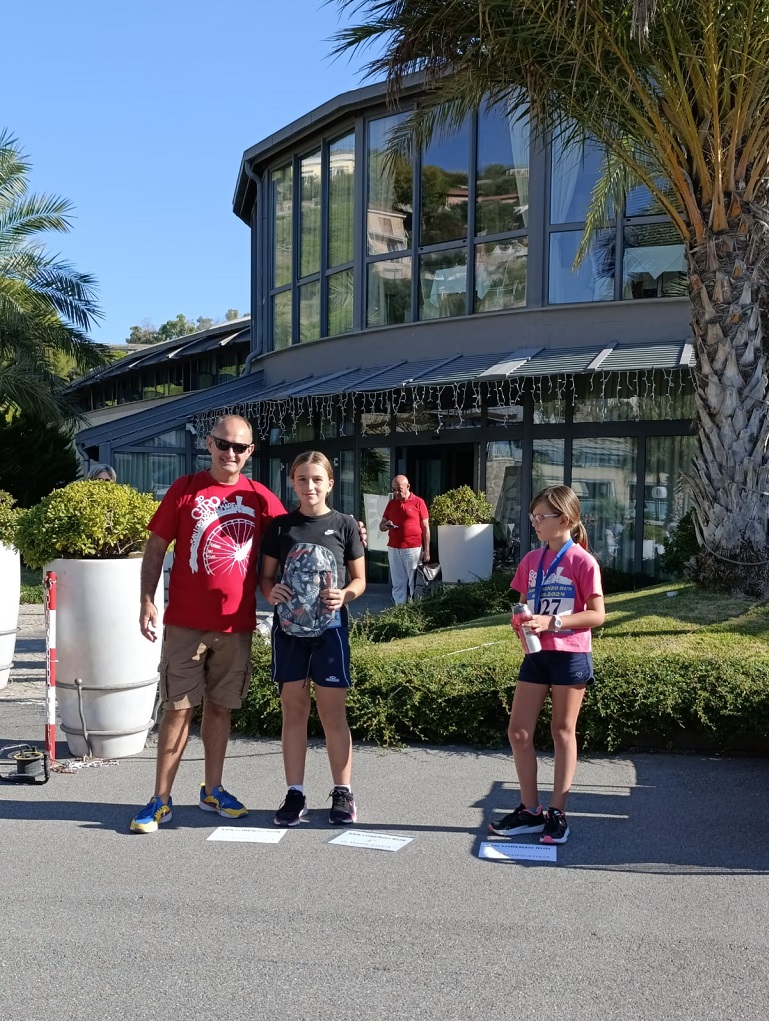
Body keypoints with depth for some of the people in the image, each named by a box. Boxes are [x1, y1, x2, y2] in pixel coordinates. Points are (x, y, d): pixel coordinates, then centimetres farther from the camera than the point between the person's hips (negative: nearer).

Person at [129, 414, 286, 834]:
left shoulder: (260, 498, 4)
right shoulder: (184, 490, -1)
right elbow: (155, 548, 0)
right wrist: (147, 601, -8)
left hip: (236, 625, 2)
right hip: (186, 622, -2)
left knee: (220, 707, 12)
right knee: (178, 707, 1)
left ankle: (212, 790, 25)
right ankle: (160, 800, 9)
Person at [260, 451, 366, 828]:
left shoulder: (344, 524, 1)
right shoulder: (280, 526, 5)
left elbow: (360, 579, 5)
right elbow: (266, 575, 9)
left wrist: (344, 595, -15)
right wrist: (271, 592, -13)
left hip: (329, 627, -1)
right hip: (289, 626, 1)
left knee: (333, 712, 2)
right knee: (294, 709, 6)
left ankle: (342, 793, 14)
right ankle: (295, 793, 14)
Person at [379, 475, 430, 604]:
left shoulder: (418, 502, 0)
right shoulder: (391, 504, 12)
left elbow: (425, 528, 0)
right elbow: (381, 526, 18)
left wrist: (427, 550, -5)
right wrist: (386, 525, -7)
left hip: (413, 549, -4)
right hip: (393, 549, 4)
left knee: (414, 583, 0)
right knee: (398, 584, 4)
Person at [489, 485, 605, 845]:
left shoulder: (582, 562, -11)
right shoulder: (531, 560, 7)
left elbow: (597, 614, -14)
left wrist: (552, 622, -22)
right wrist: (522, 621, -6)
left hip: (570, 655, -6)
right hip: (536, 653, 6)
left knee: (563, 732, 6)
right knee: (518, 732, 4)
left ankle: (557, 813, 16)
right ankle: (530, 810, 17)